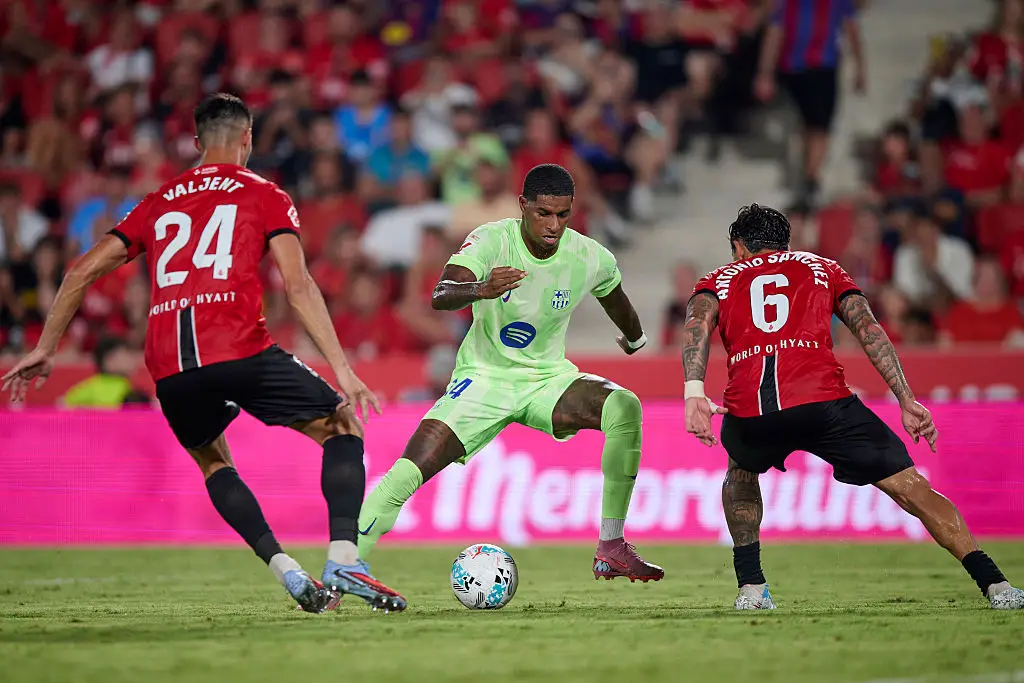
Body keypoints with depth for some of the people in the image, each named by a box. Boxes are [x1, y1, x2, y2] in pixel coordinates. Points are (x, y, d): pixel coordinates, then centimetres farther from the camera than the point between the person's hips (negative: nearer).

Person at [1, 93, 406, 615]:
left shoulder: (158, 204, 25)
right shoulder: (265, 196, 13)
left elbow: (84, 269, 21)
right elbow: (297, 285, 0)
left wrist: (45, 349, 29)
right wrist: (343, 371, -2)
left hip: (169, 368, 4)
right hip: (241, 351, -4)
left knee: (211, 460, 30)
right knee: (342, 429, 14)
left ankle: (286, 571, 11)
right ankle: (343, 558, -9)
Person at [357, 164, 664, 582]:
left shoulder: (591, 259, -10)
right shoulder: (492, 241, -20)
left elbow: (617, 303, 15)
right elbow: (440, 296, -36)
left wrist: (635, 340, 34)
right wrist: (481, 289, -58)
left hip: (548, 379, 2)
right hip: (482, 380, -2)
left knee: (625, 407, -27)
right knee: (406, 474, -19)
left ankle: (611, 551, -20)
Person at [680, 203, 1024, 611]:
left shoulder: (720, 280, 28)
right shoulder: (821, 268, 30)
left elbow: (698, 323, 4)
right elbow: (868, 328, 14)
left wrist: (694, 394, -10)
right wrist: (907, 400, 8)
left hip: (750, 411, 1)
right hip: (823, 400, -1)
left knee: (741, 473, 35)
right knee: (911, 488, 6)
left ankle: (750, 587, 25)